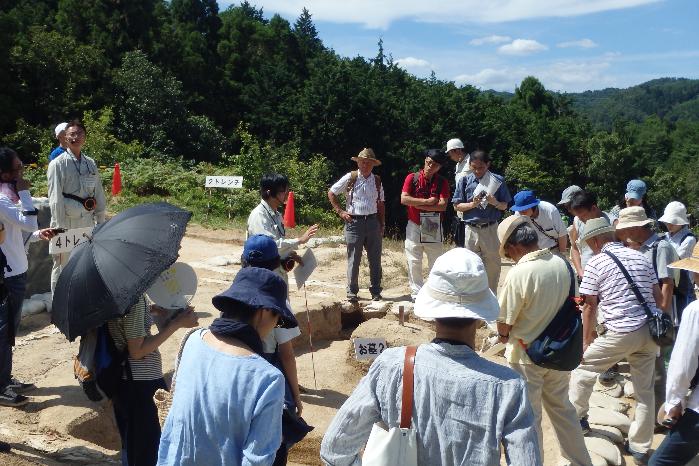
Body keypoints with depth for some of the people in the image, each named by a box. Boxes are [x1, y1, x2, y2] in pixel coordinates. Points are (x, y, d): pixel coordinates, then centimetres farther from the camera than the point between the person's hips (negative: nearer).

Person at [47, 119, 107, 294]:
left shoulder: (91, 163, 10)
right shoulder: (58, 164, -6)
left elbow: (99, 195, 13)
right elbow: (55, 198, -10)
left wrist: (100, 220, 10)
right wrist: (60, 227, -14)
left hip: (87, 221, 5)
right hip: (66, 221, -5)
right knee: (63, 264, 2)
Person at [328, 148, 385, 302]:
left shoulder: (377, 181, 9)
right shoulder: (350, 178, -1)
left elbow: (380, 204, 14)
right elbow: (331, 193, 6)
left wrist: (382, 224, 9)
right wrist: (340, 211, 0)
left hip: (373, 221, 3)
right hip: (354, 221, -3)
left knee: (375, 260, 7)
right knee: (353, 260, 1)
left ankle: (375, 291, 19)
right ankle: (352, 292, 12)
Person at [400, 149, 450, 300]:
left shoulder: (442, 182, 1)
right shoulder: (412, 178, 0)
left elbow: (443, 205, -11)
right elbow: (404, 199, -12)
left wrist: (418, 205, -15)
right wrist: (427, 201, -14)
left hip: (434, 227, 1)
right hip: (414, 226, -1)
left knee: (436, 262, 6)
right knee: (414, 263, 2)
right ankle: (416, 293, 11)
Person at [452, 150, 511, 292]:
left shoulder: (497, 180, 0)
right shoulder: (465, 181, 1)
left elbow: (504, 206, 4)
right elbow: (457, 206, 2)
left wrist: (495, 203, -18)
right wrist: (473, 204, -15)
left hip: (491, 229, 0)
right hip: (471, 230, 0)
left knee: (492, 266, 7)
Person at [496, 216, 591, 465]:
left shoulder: (518, 273, -25)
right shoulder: (562, 264, -7)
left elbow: (504, 322, -16)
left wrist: (503, 335, 6)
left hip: (527, 355, -6)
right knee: (562, 407, 25)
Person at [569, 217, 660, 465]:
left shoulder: (596, 263, -7)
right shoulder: (640, 257, 9)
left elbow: (590, 307, -7)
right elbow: (658, 296, 12)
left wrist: (586, 340, 3)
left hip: (620, 333, -6)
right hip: (650, 331, 6)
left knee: (582, 367, 16)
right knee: (645, 390, 14)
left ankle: (577, 418, 30)